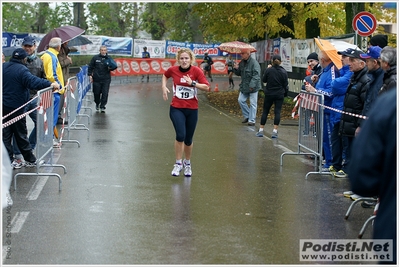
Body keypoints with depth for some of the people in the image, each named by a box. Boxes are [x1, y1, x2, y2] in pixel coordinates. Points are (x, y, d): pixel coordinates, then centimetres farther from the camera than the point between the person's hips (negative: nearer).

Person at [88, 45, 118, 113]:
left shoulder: (109, 58, 5)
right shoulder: (95, 58, 3)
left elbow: (114, 67, 10)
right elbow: (90, 67, 8)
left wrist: (110, 68, -12)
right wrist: (90, 75, -1)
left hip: (106, 79, 0)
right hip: (97, 79, 0)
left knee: (105, 93, -6)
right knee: (96, 93, 8)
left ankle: (102, 106, 3)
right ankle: (97, 104, 33)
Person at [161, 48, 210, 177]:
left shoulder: (196, 71, -8)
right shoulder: (173, 70, -3)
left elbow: (206, 87, -14)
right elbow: (165, 75, 20)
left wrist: (193, 83, -25)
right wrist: (164, 87, 5)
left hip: (192, 109, 0)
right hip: (176, 108, 0)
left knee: (188, 139, 10)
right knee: (180, 135, -19)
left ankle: (187, 163, 34)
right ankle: (178, 163, -2)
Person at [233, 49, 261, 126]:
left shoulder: (254, 63, -17)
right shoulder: (242, 62, 9)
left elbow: (256, 76, -22)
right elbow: (239, 73, 18)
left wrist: (252, 86, -27)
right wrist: (236, 69, -3)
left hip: (253, 87, -8)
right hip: (244, 86, 8)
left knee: (253, 104, -2)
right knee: (241, 100, 6)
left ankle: (252, 120, 3)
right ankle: (247, 116, 21)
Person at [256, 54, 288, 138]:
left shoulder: (268, 70, -10)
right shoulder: (283, 72, -5)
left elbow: (264, 80, 2)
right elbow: (285, 84, 0)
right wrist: (285, 93, 15)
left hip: (269, 94, 0)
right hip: (279, 95, 0)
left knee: (265, 111, 8)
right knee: (277, 112, 1)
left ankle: (261, 130, 10)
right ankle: (275, 131, -5)